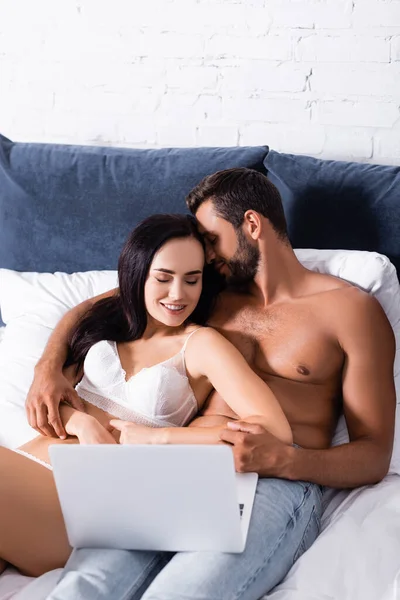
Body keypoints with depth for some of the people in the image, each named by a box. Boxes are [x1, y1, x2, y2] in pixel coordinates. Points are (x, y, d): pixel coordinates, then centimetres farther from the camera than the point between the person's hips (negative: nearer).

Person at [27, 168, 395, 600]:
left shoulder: (351, 309, 10)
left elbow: (374, 456, 4)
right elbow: (93, 308, 30)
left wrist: (285, 459, -16)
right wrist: (49, 367, 9)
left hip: (278, 484, -3)